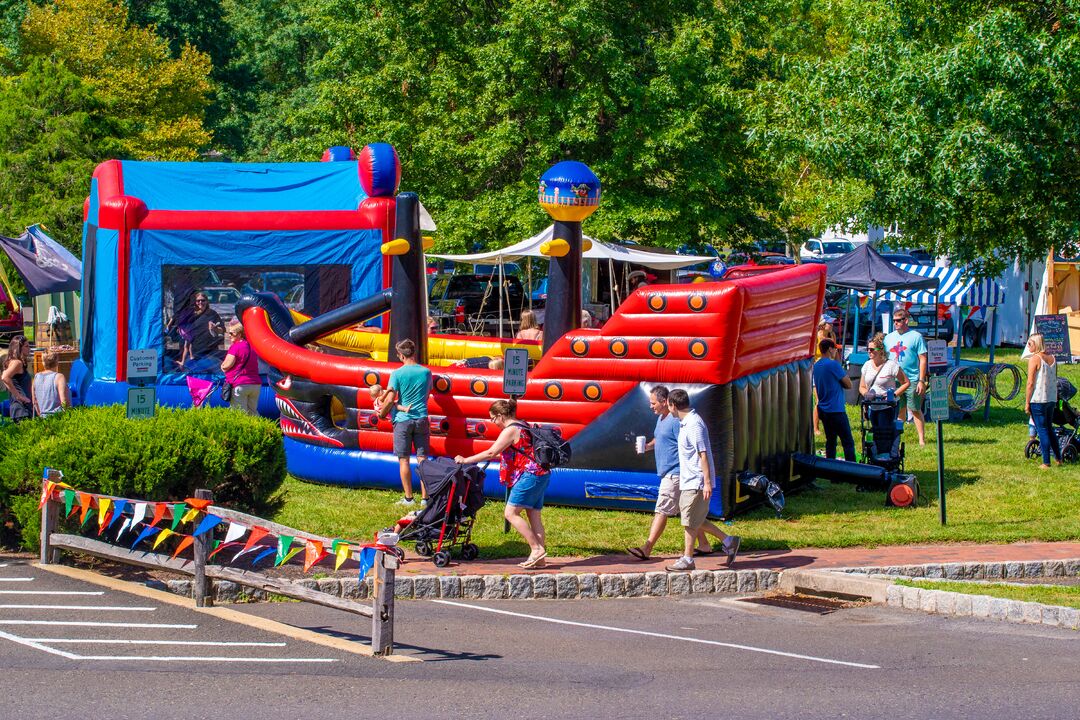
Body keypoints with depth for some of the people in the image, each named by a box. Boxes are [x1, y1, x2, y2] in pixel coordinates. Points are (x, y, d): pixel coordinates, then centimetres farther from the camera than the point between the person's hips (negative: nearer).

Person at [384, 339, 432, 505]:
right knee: (422, 459, 6)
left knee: (404, 460, 5)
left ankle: (408, 497, 5)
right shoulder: (426, 372, 1)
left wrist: (383, 412, 9)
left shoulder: (397, 374, -10)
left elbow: (390, 400, -10)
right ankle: (424, 497, 4)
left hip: (403, 419, -3)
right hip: (422, 419, 3)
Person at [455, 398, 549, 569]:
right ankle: (540, 558, 6)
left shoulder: (510, 430, -11)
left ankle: (537, 549, -11)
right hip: (541, 474, 10)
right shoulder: (522, 427, 18)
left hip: (529, 475, -10)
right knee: (534, 515, 9)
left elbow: (491, 453, -16)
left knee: (511, 513, -8)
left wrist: (466, 460, -9)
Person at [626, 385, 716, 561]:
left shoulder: (675, 420, -17)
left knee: (662, 510, -11)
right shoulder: (661, 418, 15)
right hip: (668, 472, 10)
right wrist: (649, 446, 9)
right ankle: (704, 545, 21)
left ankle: (647, 548, -13)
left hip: (674, 473, -10)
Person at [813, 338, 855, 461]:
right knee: (848, 442, -5)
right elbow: (848, 385, -7)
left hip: (822, 409, 8)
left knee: (830, 441, 12)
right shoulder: (834, 364, -14)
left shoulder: (816, 366, 10)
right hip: (836, 410, -8)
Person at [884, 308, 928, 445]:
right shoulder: (889, 338, 12)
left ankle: (922, 439, 4)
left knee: (915, 410, -1)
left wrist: (921, 380, -10)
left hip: (912, 380, -4)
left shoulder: (916, 336, -3)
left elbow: (923, 359, -4)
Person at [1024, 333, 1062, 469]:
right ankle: (1058, 459, 24)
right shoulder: (1052, 359, 7)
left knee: (1042, 430, -1)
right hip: (1051, 399, 6)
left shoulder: (1034, 359, -13)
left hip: (1038, 400, -6)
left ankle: (1046, 463, -1)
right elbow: (1055, 380, 12)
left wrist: (1027, 403, -9)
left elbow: (1030, 383, -14)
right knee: (1050, 429, 19)